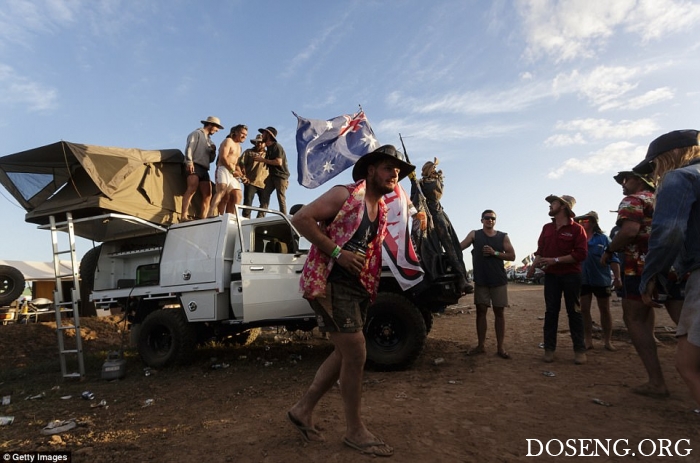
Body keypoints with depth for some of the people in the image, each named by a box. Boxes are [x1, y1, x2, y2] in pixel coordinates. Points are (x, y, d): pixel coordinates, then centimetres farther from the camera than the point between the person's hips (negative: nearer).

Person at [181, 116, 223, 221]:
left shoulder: (209, 140, 32)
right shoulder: (197, 133, 11)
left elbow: (210, 160, 30)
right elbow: (189, 148, -5)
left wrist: (213, 151, 10)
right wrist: (189, 162, -19)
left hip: (204, 169, 8)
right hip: (194, 166, -8)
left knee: (207, 195, -4)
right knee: (192, 188, -26)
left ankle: (203, 218, -7)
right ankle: (183, 216, -35)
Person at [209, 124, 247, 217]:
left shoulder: (238, 147, 29)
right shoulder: (228, 141, 2)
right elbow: (223, 157, -11)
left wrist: (240, 173, 7)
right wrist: (233, 171, -13)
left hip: (233, 173, 9)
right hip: (223, 169, -9)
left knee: (238, 195, -4)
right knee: (222, 191, -28)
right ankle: (212, 215, -39)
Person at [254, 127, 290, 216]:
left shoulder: (277, 147, -11)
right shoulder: (269, 148, 16)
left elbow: (278, 162, -22)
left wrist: (263, 160, -17)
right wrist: (260, 159, 8)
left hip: (281, 176, -8)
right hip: (272, 175, 8)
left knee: (281, 198, -9)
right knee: (264, 194, -3)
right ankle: (260, 217, -7)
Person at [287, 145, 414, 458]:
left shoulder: (382, 211, 16)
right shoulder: (345, 195, -9)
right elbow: (301, 219, -15)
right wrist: (337, 253, -20)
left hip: (358, 286, 9)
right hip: (331, 283, -9)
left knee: (345, 353, 12)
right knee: (355, 353, -7)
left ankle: (303, 409, 27)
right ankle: (355, 431, 11)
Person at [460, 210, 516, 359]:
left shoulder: (503, 237, 6)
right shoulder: (474, 234, 4)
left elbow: (512, 256, 1)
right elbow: (459, 247, -7)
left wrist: (495, 253, -12)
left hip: (499, 280, 0)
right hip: (480, 280, 0)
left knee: (499, 312, 4)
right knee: (481, 311, 4)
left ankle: (500, 347, 10)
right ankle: (480, 345, 12)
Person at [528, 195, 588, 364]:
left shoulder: (576, 229, -6)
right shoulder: (547, 228, 11)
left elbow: (581, 254, -13)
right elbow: (540, 250, 13)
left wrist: (556, 260, -17)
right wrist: (533, 265, -4)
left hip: (571, 275, -4)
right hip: (551, 275, 4)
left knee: (574, 312, 3)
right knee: (551, 312, 4)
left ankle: (579, 350, 11)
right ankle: (549, 348, 7)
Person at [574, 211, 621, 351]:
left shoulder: (603, 238, -1)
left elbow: (613, 258, -4)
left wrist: (617, 277, -10)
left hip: (601, 279, -1)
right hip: (582, 280, 2)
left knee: (605, 310, 9)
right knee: (584, 310, 3)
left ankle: (608, 340, 20)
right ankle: (588, 340, 12)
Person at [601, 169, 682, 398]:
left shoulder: (633, 200, -4)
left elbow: (630, 230, -22)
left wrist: (609, 251, -11)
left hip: (642, 266, -8)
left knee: (634, 319, 1)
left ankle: (656, 382, -4)